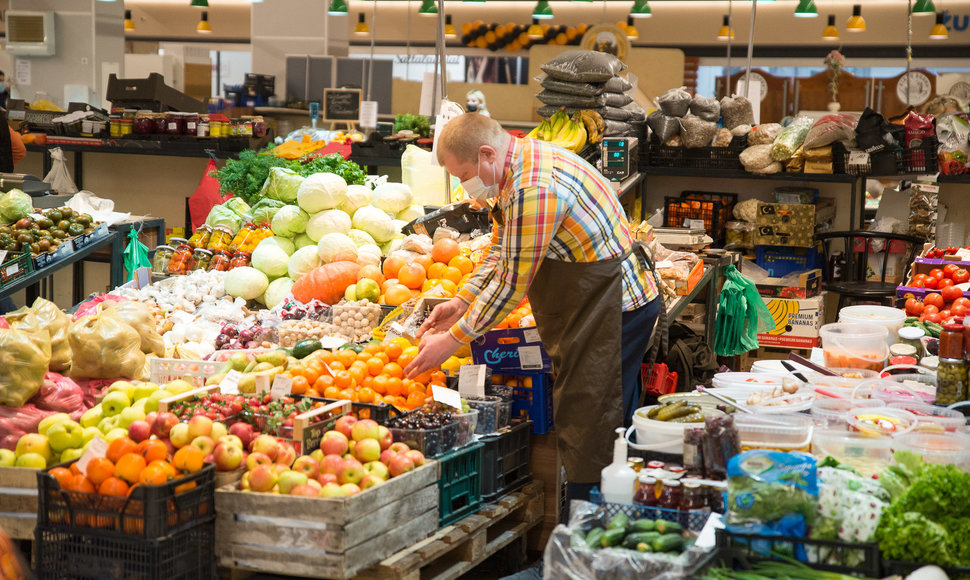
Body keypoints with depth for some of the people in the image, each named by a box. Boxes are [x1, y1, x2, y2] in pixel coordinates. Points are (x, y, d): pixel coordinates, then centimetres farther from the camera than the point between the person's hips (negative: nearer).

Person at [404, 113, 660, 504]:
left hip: (613, 308, -11)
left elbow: (512, 282, -23)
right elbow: (501, 251, 16)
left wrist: (453, 339, -15)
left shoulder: (534, 189, -26)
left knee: (586, 425, -7)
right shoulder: (521, 161, 7)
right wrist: (460, 303, 6)